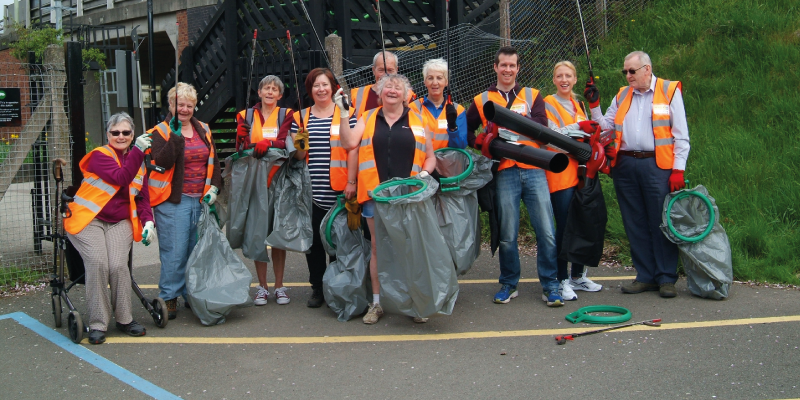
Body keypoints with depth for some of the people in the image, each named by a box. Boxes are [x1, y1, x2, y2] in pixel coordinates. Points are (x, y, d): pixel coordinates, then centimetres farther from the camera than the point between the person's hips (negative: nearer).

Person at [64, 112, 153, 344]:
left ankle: (124, 319, -5)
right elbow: (121, 178, -19)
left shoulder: (138, 163, 16)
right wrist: (138, 150, -22)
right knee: (98, 263, -26)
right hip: (88, 220, -4)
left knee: (118, 265, -21)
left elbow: (143, 198, 16)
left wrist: (148, 221, -2)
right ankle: (97, 324, -15)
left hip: (120, 222, 4)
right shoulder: (99, 155, -3)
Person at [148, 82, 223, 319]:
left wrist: (214, 188, 4)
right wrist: (176, 136, -24)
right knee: (174, 252, -7)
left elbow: (213, 161, 18)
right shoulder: (162, 132, -1)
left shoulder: (204, 130, 14)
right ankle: (169, 297, 3)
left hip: (201, 201, 5)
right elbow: (162, 162, -16)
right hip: (173, 202, -5)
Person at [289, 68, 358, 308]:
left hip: (338, 191, -3)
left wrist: (351, 182, -9)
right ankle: (317, 289, 17)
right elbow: (297, 156, 12)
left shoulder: (346, 113, 2)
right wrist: (300, 143, -10)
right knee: (313, 241, 6)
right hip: (310, 192, 3)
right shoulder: (301, 117, 12)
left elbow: (353, 150, -2)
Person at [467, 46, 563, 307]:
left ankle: (550, 285, 9)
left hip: (533, 170, 0)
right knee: (507, 234, 3)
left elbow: (542, 127, -3)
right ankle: (509, 284, 19)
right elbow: (466, 129, 20)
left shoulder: (532, 96, 13)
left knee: (546, 232, -2)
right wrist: (478, 141, -1)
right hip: (504, 173, 0)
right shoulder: (482, 101, 14)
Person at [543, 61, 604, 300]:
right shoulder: (549, 103, -1)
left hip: (580, 171, 7)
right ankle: (562, 281, -1)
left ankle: (578, 276, 20)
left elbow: (592, 130, 19)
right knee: (564, 226, -7)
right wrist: (579, 126, -18)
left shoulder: (577, 105, 19)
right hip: (560, 174, -6)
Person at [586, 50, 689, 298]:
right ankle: (645, 276, 16)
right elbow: (606, 127, 18)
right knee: (635, 224, 7)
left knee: (662, 222, -3)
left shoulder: (669, 91, 4)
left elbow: (681, 135, 0)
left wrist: (678, 169, -8)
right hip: (625, 165, 5)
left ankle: (666, 278, 5)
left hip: (657, 165, -5)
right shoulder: (622, 95, 18)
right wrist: (595, 105, 5)